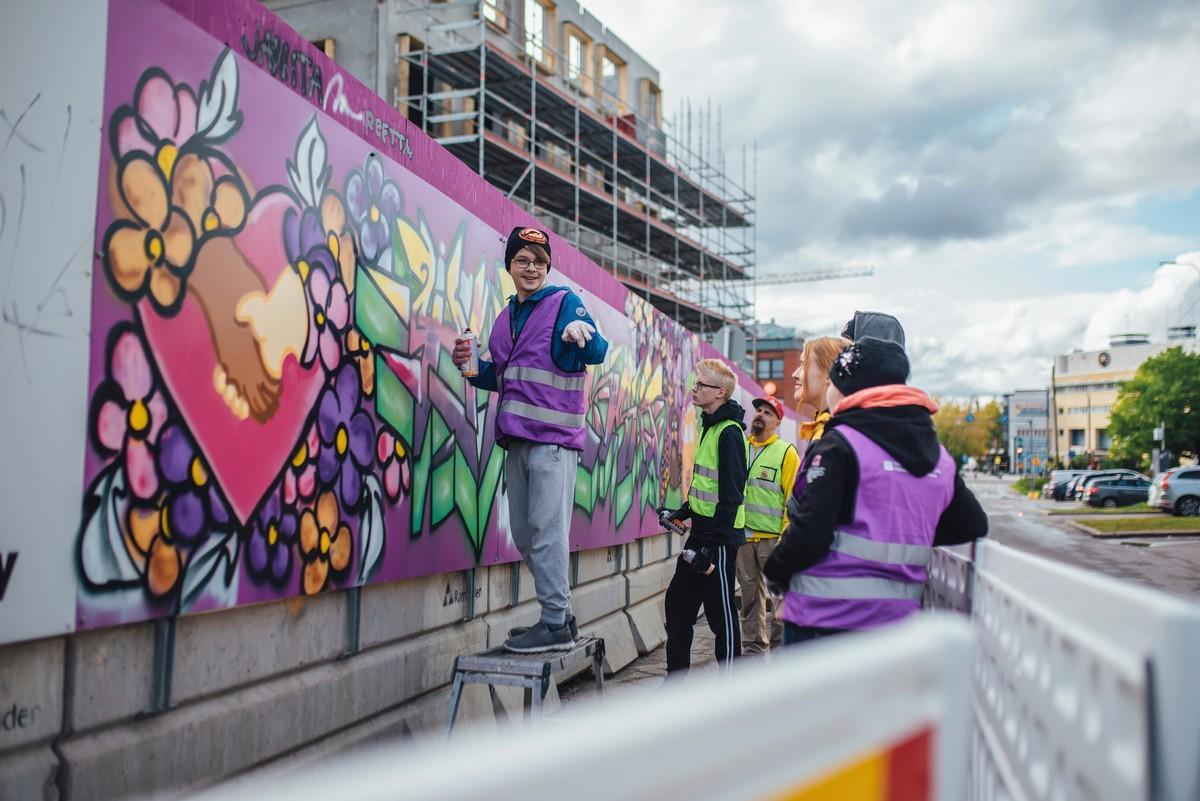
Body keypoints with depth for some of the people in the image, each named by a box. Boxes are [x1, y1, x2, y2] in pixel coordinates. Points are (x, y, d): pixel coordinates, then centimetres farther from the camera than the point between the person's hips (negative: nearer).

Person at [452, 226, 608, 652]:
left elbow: (596, 353, -18)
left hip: (552, 436, -8)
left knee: (547, 530, -9)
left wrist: (585, 336, -40)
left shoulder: (565, 302, -3)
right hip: (517, 438, 8)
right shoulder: (507, 317, 18)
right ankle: (559, 616, 24)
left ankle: (556, 625, 0)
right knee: (524, 535, 12)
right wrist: (470, 365, 5)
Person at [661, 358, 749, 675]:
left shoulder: (729, 432, -16)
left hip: (719, 537, -9)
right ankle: (676, 676, 23)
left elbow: (731, 495, -21)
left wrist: (711, 545, -22)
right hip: (700, 532, 10)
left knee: (721, 612, 1)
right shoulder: (710, 427, 13)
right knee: (678, 602, 13)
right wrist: (683, 512, 17)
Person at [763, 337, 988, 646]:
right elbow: (973, 527, 13)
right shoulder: (940, 456, 8)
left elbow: (809, 534, -18)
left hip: (823, 619, -6)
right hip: (897, 619, 6)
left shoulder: (839, 446, -12)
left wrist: (775, 572, 0)